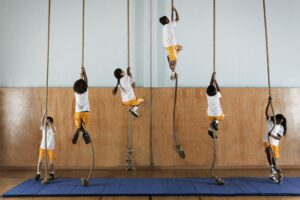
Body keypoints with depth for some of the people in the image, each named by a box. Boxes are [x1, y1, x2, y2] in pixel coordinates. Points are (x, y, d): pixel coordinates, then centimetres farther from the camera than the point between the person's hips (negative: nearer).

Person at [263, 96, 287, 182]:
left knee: (274, 158, 8)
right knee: (269, 151, -32)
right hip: (267, 141, -2)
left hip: (275, 144, 2)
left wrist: (272, 135, -24)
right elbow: (266, 112, -13)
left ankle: (273, 175, 20)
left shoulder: (281, 128, 1)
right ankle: (272, 168, -23)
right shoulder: (270, 121, -1)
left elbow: (279, 138, -6)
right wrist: (269, 102, -23)